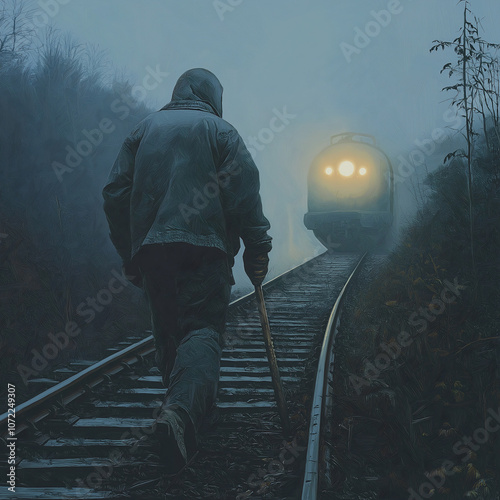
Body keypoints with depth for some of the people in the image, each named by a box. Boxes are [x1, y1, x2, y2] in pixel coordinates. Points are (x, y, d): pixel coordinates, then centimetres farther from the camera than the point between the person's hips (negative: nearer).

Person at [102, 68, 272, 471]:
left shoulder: (144, 129, 18)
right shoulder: (220, 131, 8)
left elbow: (116, 193, 13)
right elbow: (245, 195, -3)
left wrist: (129, 255, 18)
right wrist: (257, 251, 0)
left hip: (149, 248, 4)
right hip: (205, 246, -3)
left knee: (167, 331, 15)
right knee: (203, 327, -11)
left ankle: (187, 407, 23)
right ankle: (182, 408, -35)